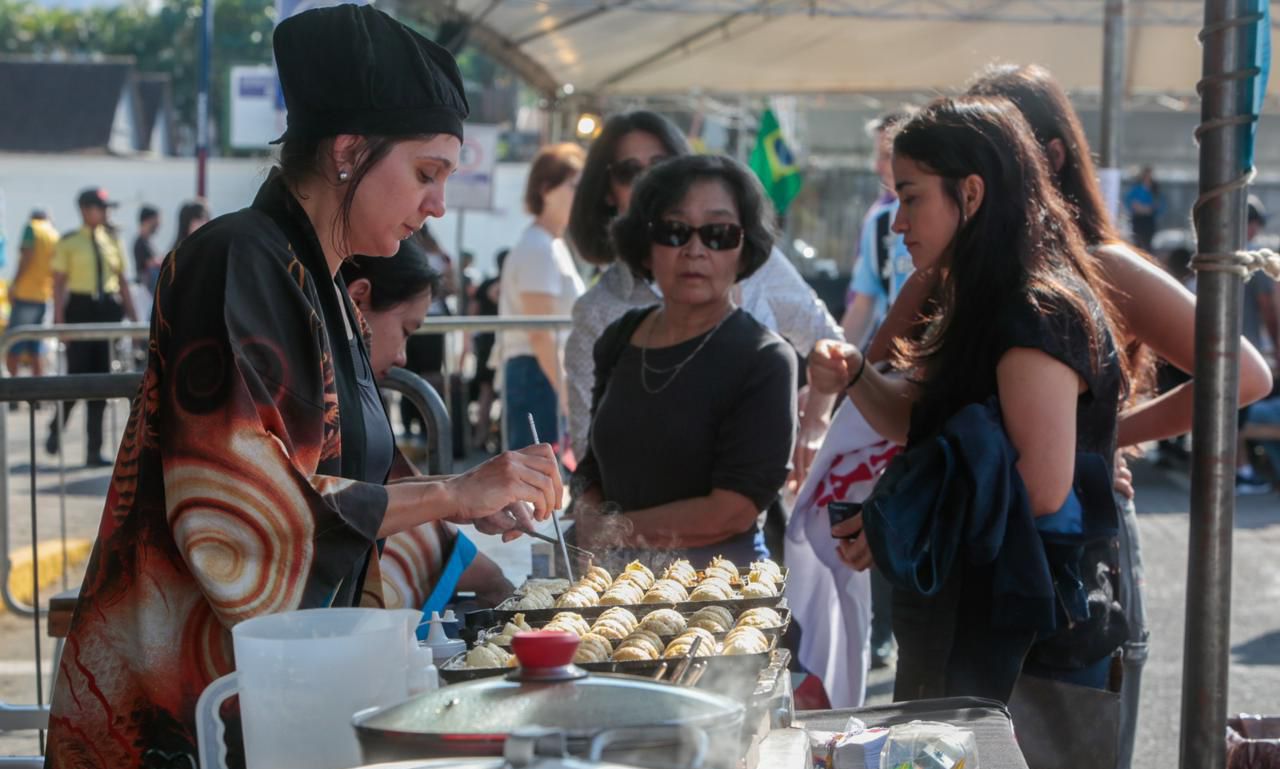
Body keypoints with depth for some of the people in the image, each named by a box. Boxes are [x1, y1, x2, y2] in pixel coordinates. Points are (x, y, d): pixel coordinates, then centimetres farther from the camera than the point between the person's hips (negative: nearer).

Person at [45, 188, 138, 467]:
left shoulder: (112, 241, 11)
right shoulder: (69, 243, -1)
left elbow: (122, 281, 13)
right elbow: (59, 282, -3)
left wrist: (132, 316, 8)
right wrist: (59, 318, -12)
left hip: (108, 309, 4)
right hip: (80, 308, -4)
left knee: (101, 377, 4)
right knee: (77, 373, -7)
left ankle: (94, 450, 10)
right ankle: (56, 429, 21)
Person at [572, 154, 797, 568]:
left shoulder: (764, 360, -7)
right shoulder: (619, 340, 9)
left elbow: (734, 510, -13)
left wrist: (617, 530, -5)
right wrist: (588, 523, -6)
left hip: (717, 580, -3)